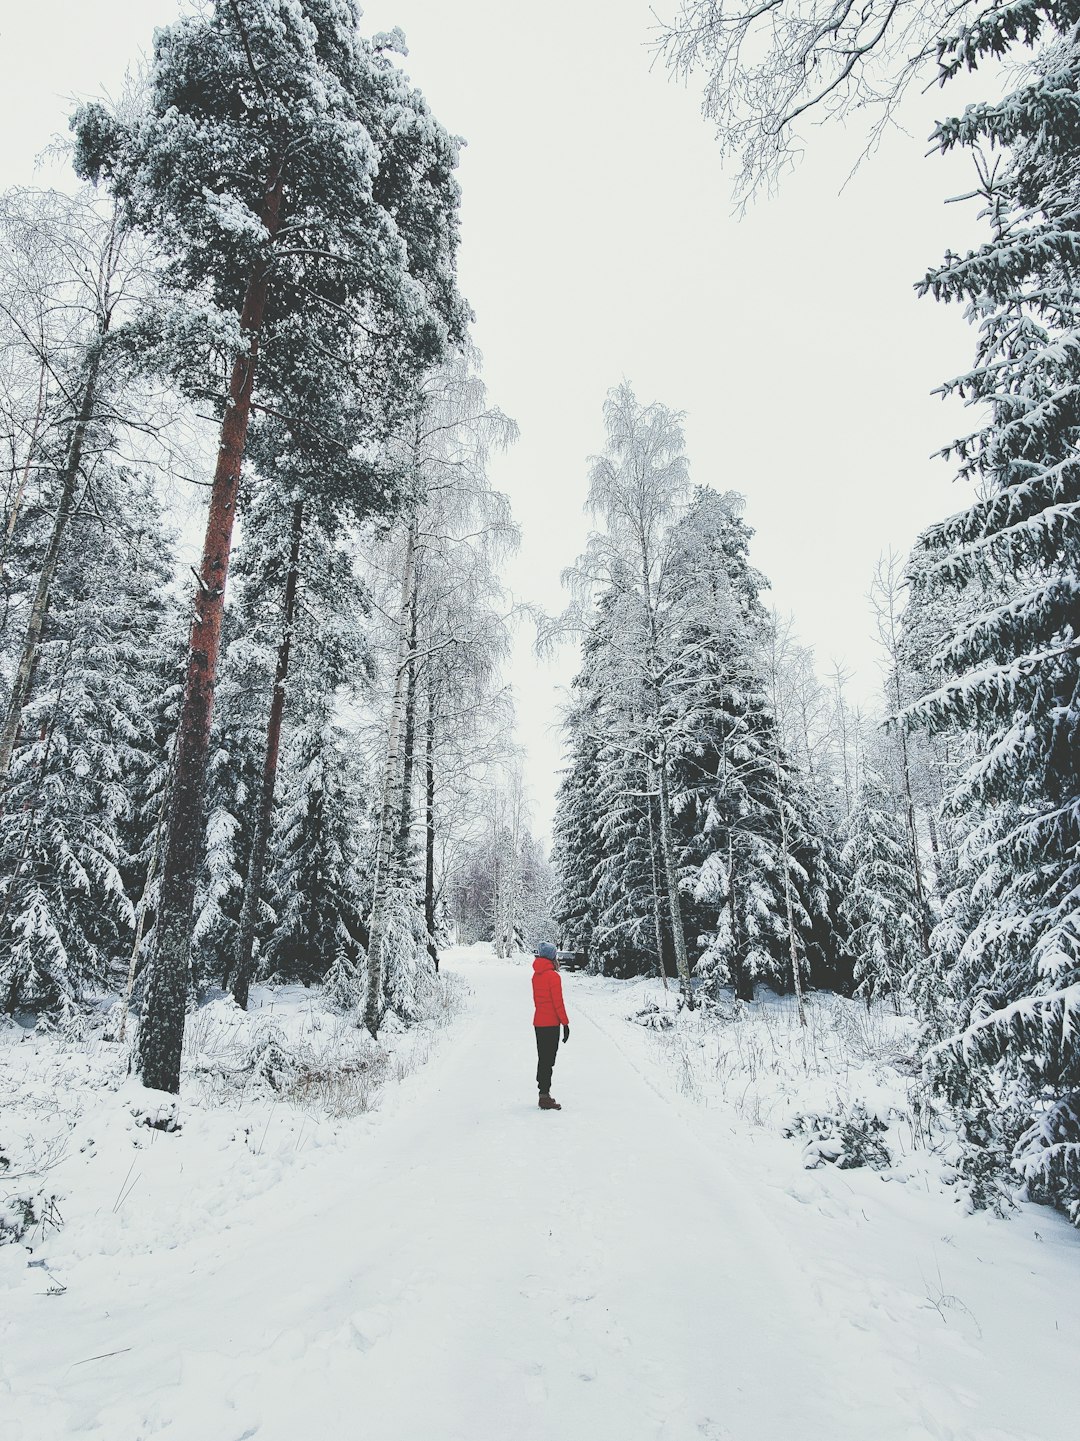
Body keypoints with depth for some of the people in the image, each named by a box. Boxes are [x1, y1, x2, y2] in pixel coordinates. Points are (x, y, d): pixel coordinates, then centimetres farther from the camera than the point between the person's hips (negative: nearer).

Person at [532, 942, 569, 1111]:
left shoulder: (536, 975, 7)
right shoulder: (553, 976, -16)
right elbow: (558, 1002, -16)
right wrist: (565, 1023, -10)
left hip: (538, 1022, 8)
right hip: (551, 1023, -8)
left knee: (543, 1058, 15)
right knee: (548, 1060, -3)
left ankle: (543, 1093, 23)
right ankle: (545, 1097, -1)